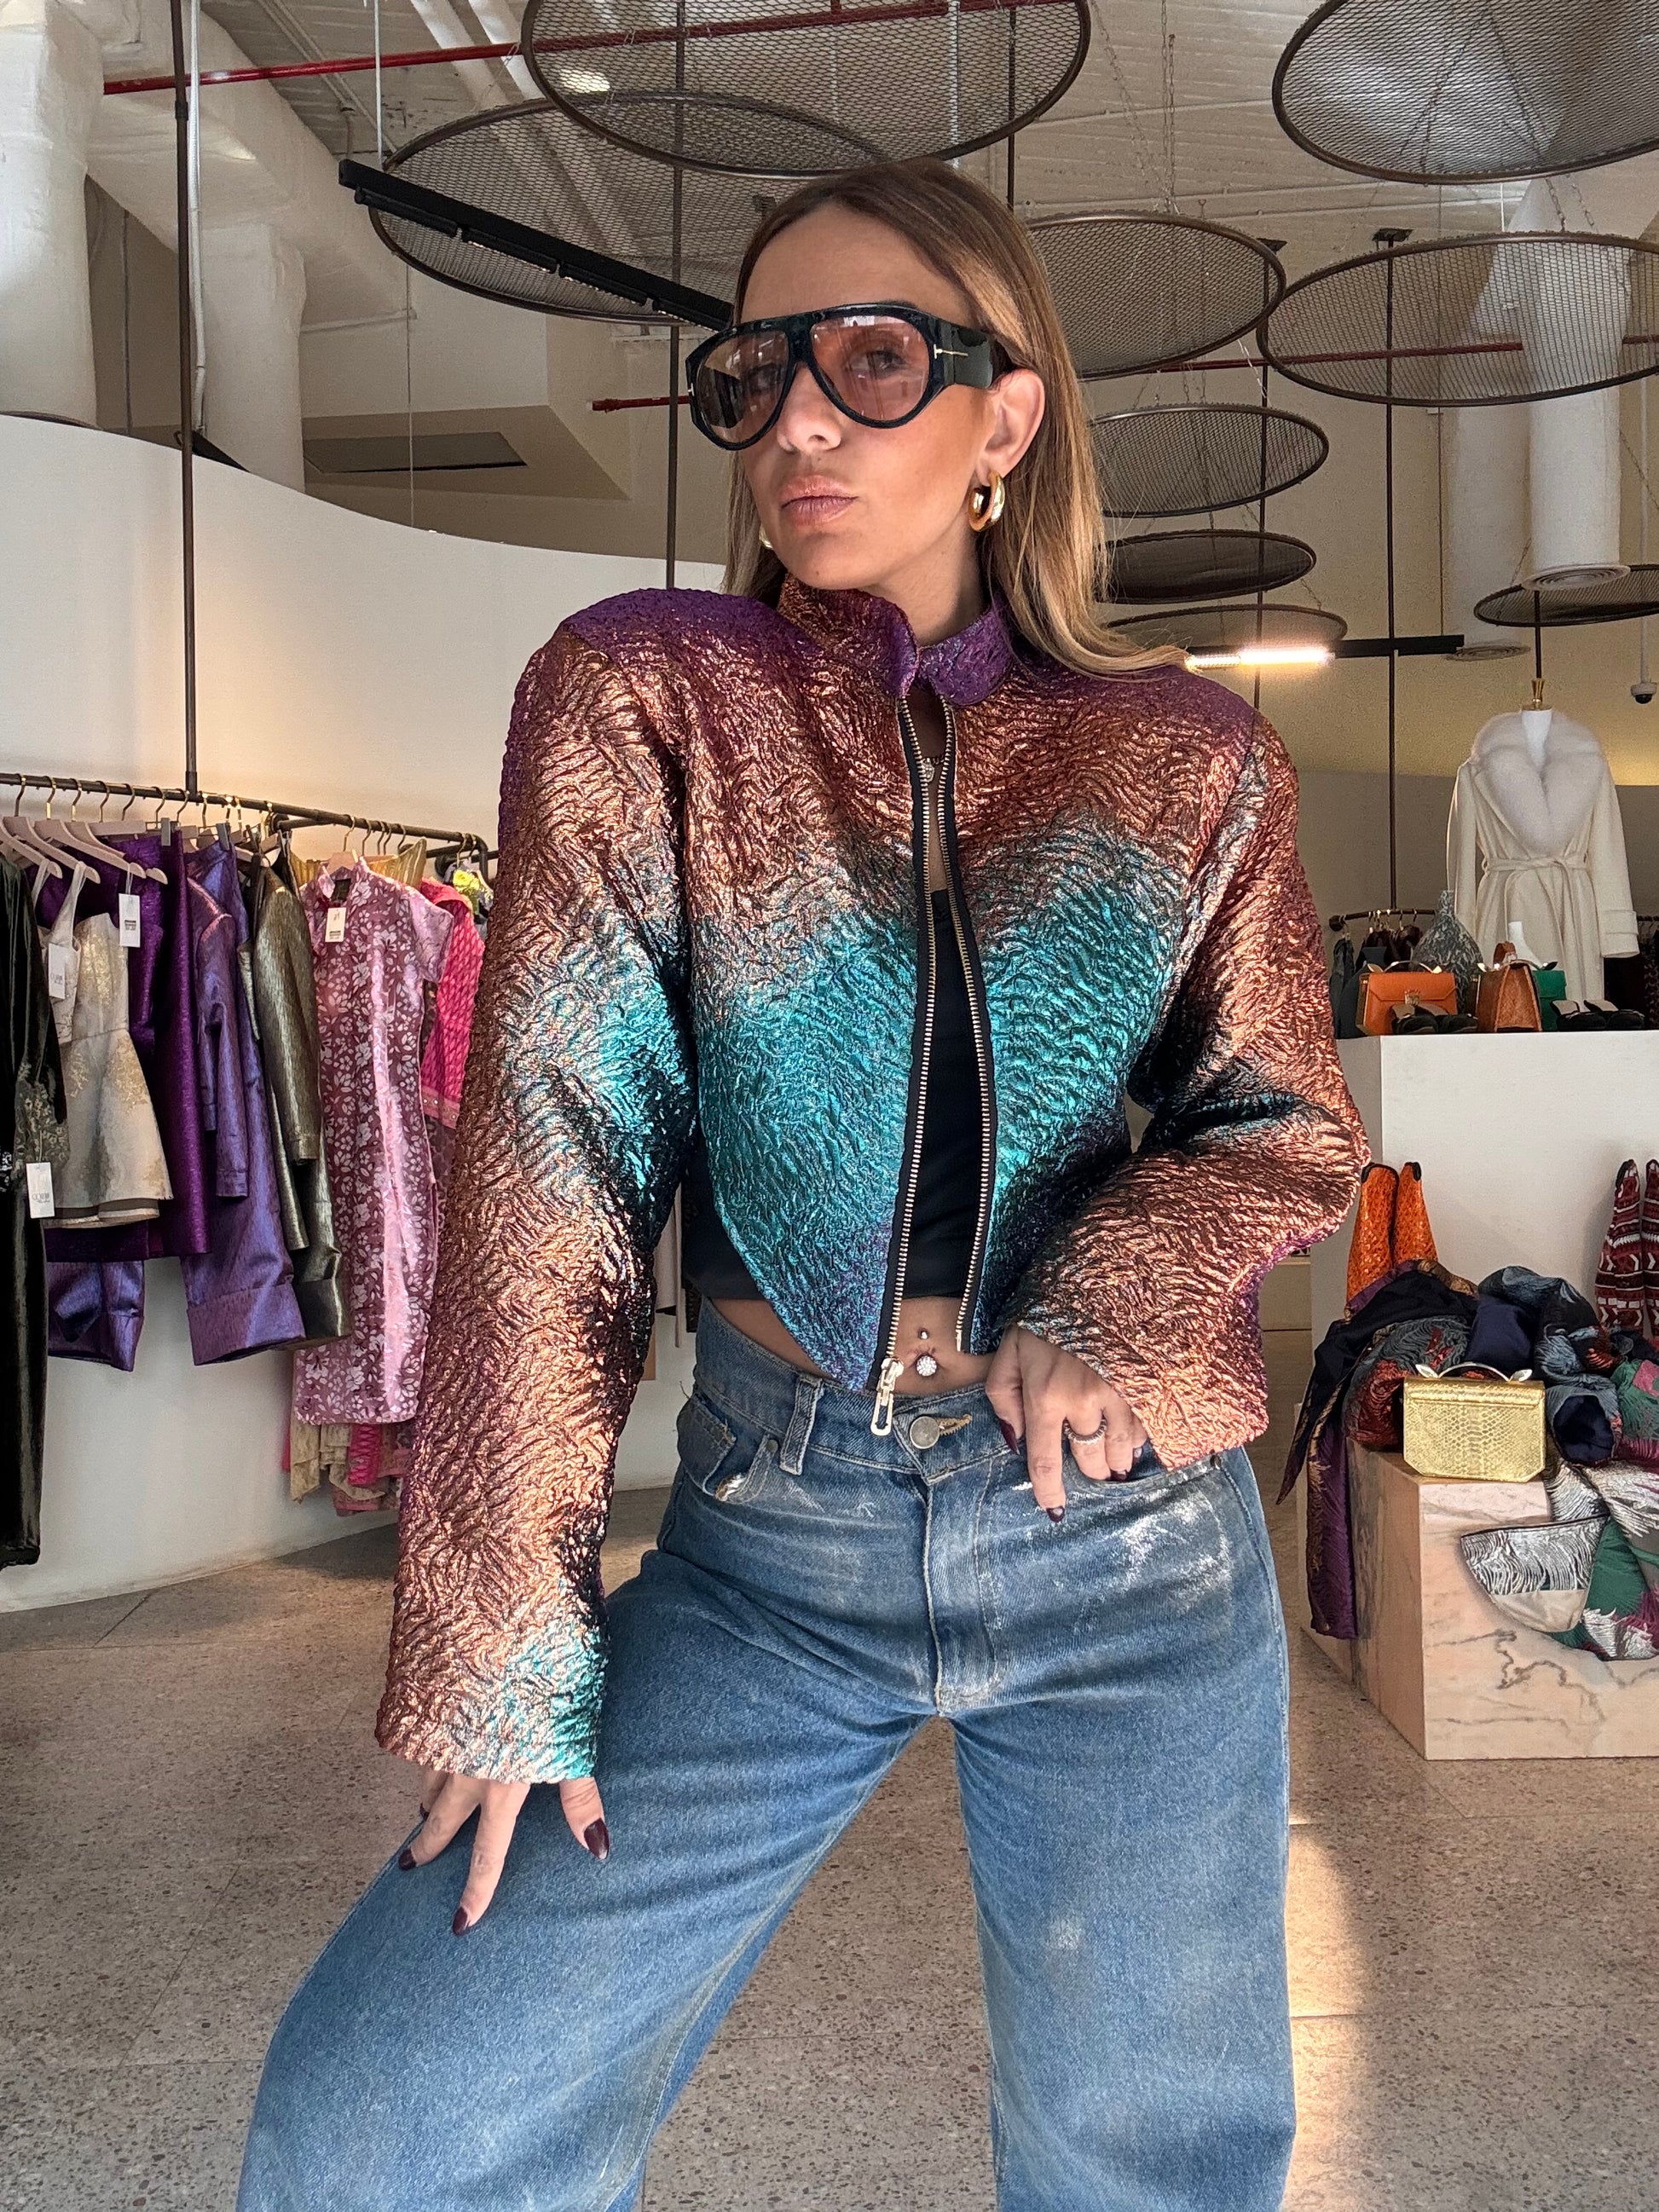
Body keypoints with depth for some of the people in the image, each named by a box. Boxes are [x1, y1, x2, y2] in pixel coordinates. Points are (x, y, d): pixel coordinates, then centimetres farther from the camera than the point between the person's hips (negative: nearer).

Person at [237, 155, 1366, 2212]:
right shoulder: (637, 692, -3)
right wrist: (509, 1648, -10)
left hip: (1131, 1536, 1)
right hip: (773, 1524, 0)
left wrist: (1122, 1295, -14)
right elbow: (553, 1166, -9)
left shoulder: (1191, 758, 1)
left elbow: (1286, 1123, 9)